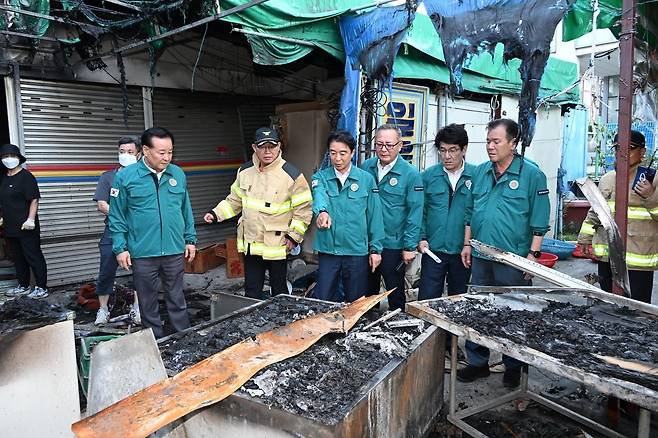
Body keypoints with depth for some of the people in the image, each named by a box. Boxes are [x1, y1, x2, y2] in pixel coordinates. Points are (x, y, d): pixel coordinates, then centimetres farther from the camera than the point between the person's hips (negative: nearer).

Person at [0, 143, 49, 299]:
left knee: (34, 257, -2)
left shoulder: (26, 176, -9)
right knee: (18, 258, 16)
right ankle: (23, 286, 27)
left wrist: (31, 219, -22)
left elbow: (34, 200, -16)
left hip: (26, 228, -8)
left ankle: (42, 288, 4)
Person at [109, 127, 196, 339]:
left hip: (175, 251, 2)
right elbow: (116, 217, -2)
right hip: (142, 253, -2)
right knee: (148, 303, 12)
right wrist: (120, 248, -6)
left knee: (177, 300, 13)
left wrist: (190, 239, 10)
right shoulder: (125, 177, -5)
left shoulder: (178, 174, 4)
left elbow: (186, 210, 12)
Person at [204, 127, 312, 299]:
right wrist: (216, 214, 3)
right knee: (252, 291, 14)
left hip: (278, 245, -4)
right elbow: (235, 201, 15)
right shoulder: (245, 171, 4)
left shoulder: (292, 175, -11)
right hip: (250, 244, 5)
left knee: (279, 291, 11)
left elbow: (303, 210, -8)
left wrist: (293, 236, -11)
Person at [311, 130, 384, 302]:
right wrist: (322, 211, -44)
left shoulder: (367, 179, 1)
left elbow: (374, 216, 3)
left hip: (358, 251, 0)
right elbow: (319, 196, -22)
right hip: (328, 250, 0)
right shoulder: (320, 177, 1)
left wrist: (375, 249, 0)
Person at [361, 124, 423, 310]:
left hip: (393, 245, -4)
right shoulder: (366, 167, 4)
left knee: (395, 293, 9)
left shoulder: (411, 174, -10)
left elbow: (415, 213, -10)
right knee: (367, 292, 19)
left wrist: (410, 247, -13)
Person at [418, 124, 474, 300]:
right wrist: (421, 238, -5)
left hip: (463, 252, 0)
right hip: (433, 250, 1)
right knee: (426, 299, 1)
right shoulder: (428, 176, 2)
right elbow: (420, 211, 5)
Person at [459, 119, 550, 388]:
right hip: (481, 257, 5)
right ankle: (477, 362, 25)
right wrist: (467, 244, 11)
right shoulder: (479, 173, 9)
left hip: (514, 260, -5)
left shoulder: (531, 174, -5)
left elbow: (539, 221, -6)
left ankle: (513, 367, 25)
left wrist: (533, 254, -10)